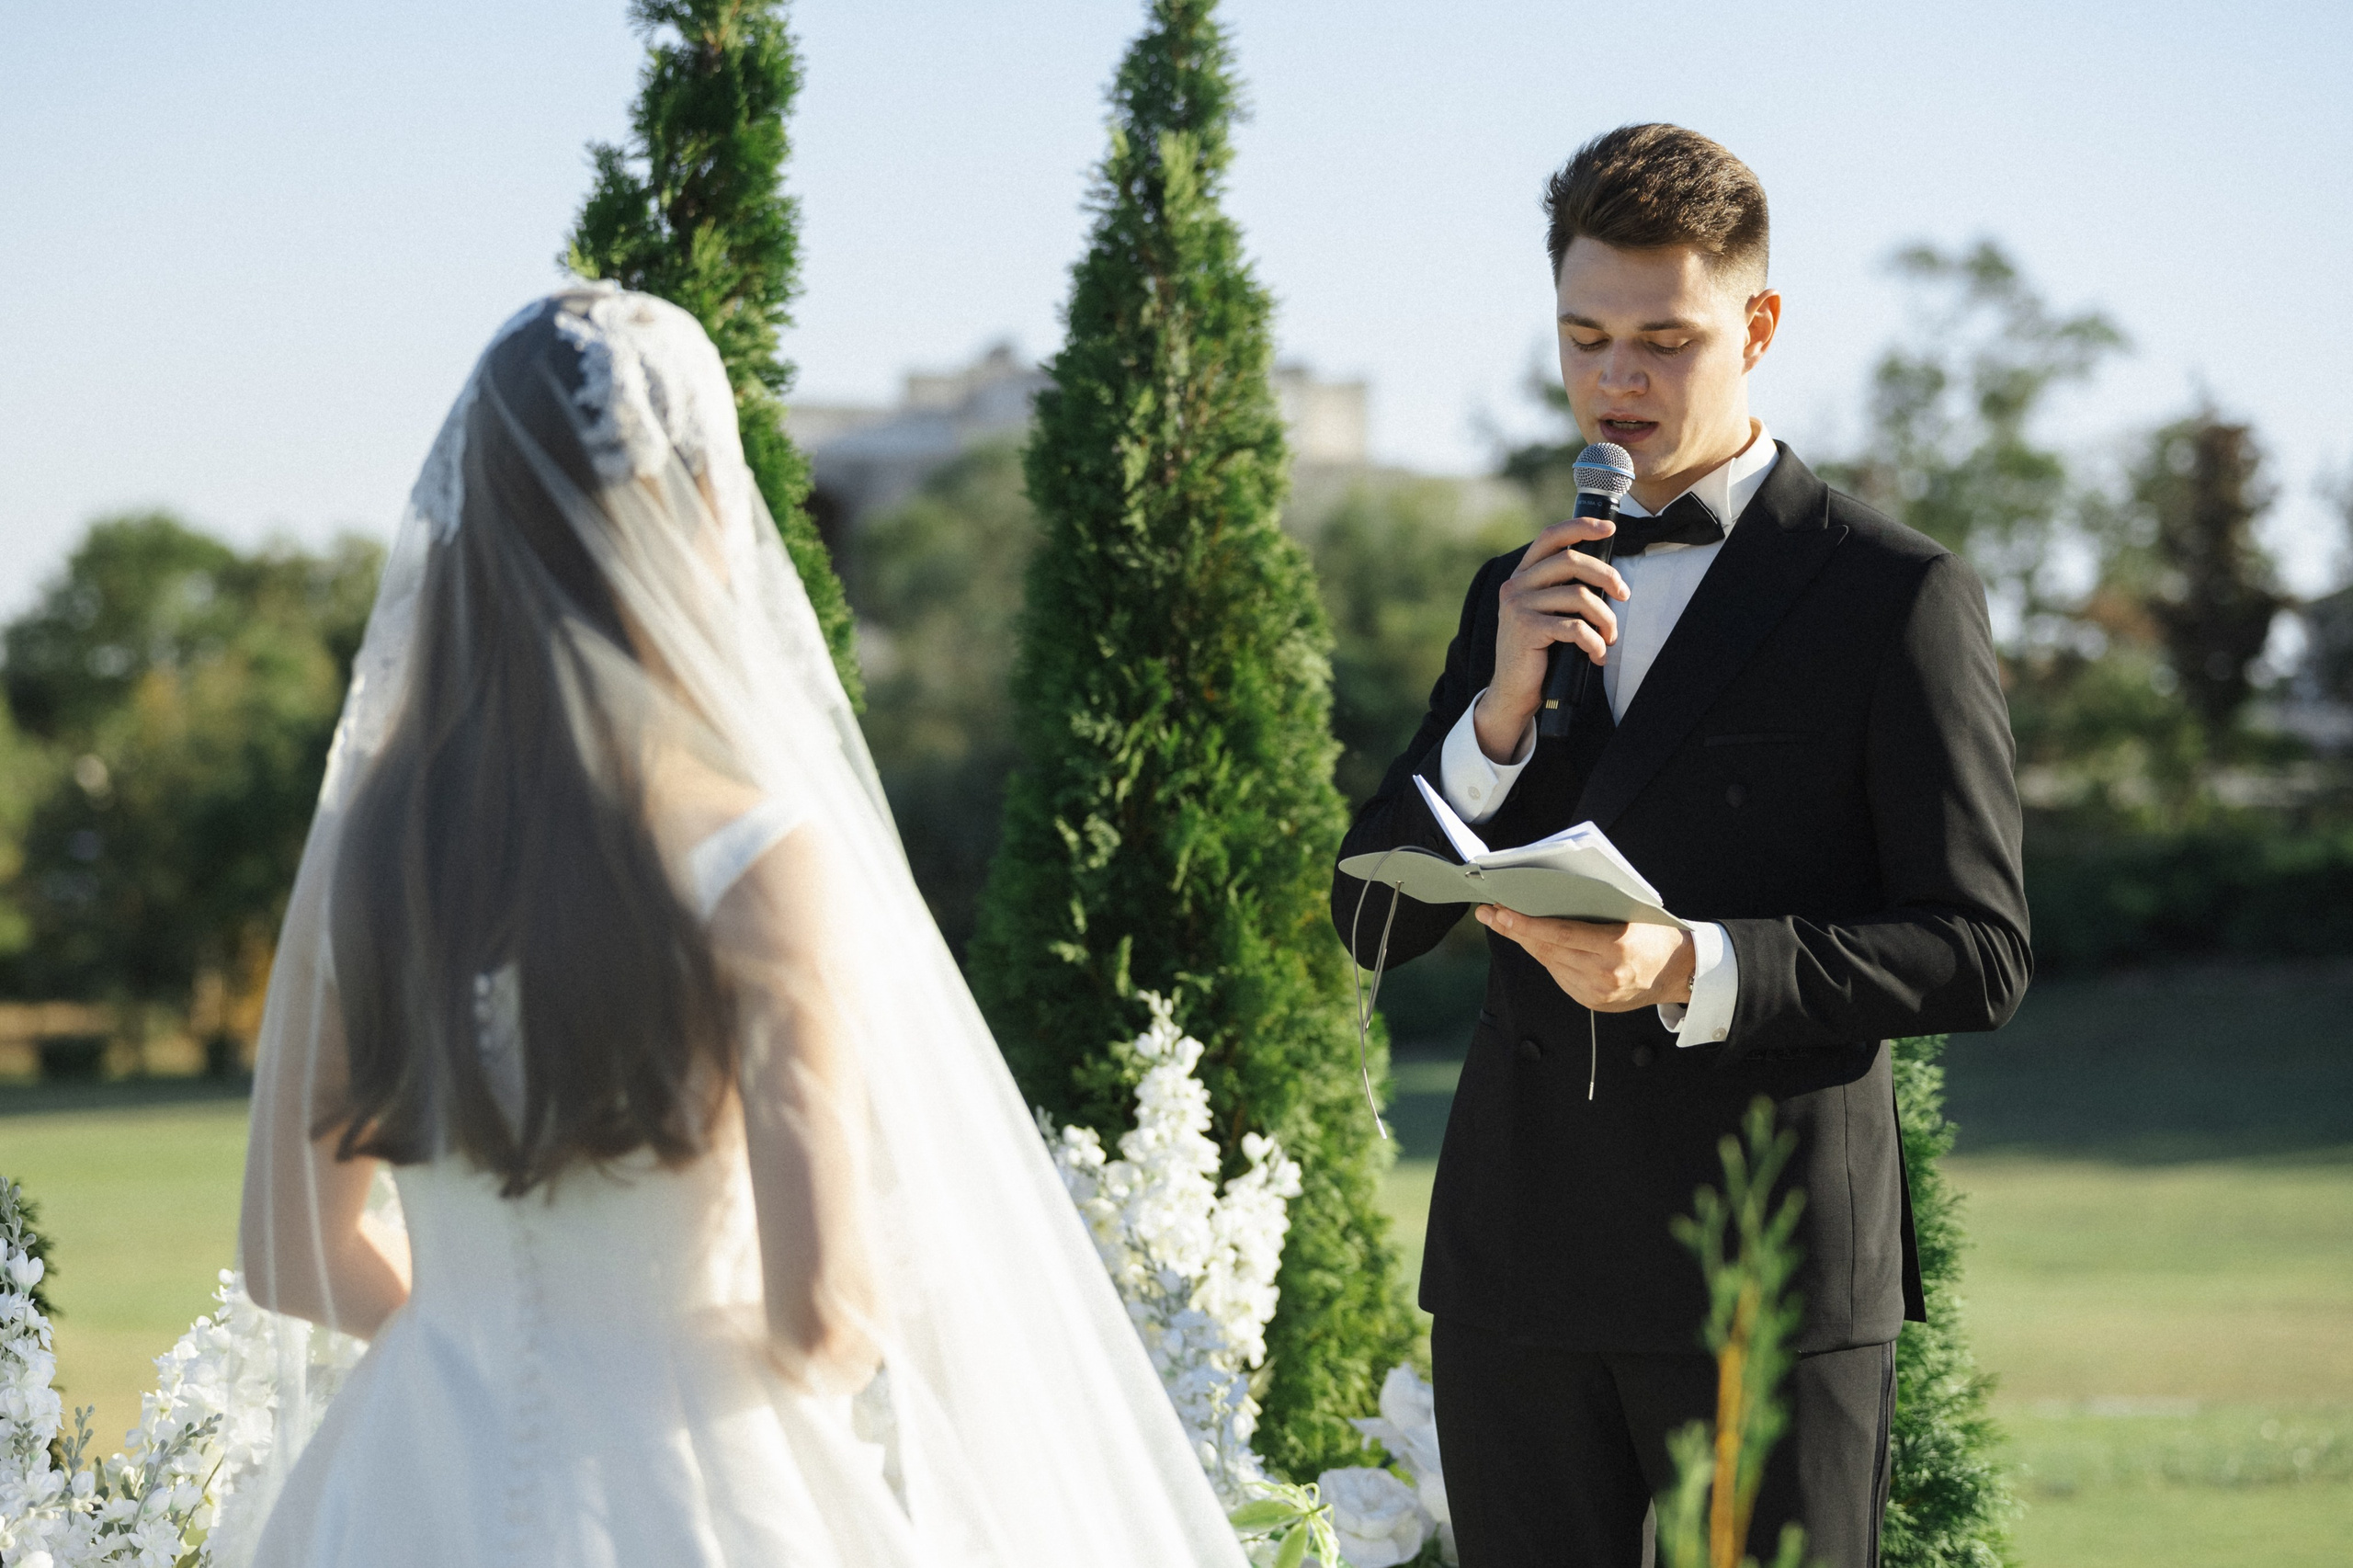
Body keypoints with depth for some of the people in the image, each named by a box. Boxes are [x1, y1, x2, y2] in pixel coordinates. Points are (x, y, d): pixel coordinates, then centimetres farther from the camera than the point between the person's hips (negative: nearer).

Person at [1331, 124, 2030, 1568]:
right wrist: (1500, 713, -7)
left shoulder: (1899, 596, -2)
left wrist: (1694, 969, -21)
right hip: (1520, 1271, 5)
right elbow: (1374, 919, 10)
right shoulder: (1520, 596, 15)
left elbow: (1977, 950, -6)